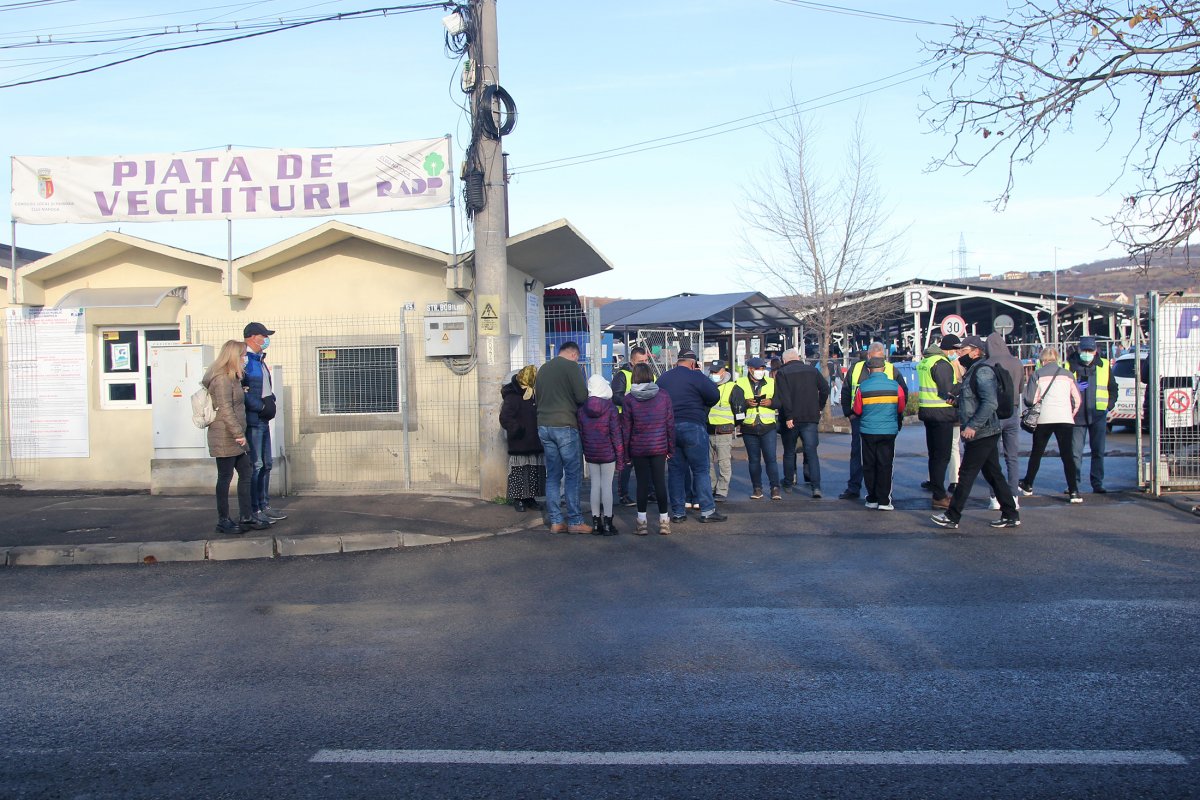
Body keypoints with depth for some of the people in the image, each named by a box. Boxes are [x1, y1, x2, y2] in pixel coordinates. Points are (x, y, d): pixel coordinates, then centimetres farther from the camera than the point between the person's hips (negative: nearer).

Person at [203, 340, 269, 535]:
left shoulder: (231, 378, 16)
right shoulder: (222, 379, -15)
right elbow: (225, 410, -22)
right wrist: (239, 433, -22)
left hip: (235, 438, 10)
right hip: (225, 437, -10)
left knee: (247, 473, 11)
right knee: (225, 478, -2)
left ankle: (246, 517, 16)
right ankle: (223, 521, 6)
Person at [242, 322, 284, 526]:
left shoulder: (260, 360, 18)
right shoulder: (243, 360, -12)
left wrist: (271, 400, 6)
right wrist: (261, 406, -18)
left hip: (263, 420, 10)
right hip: (252, 420, -10)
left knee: (266, 464, 14)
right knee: (255, 465, -6)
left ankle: (264, 505, 23)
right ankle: (254, 511, 0)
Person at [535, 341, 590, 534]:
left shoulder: (543, 369, 13)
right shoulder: (571, 366, -6)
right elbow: (582, 396, -11)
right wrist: (571, 402, 10)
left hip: (543, 425, 6)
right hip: (565, 425, -6)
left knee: (553, 475, 9)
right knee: (573, 474, 1)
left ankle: (556, 522, 9)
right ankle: (574, 521, 1)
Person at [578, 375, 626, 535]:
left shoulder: (582, 409, 0)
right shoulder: (610, 408, -10)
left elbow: (580, 434, 4)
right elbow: (616, 435, -9)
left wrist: (584, 453, 14)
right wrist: (620, 458, -4)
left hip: (590, 455, 3)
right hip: (608, 454, -3)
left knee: (595, 486, 10)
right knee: (607, 486, 1)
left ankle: (596, 522, 12)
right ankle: (607, 524, 3)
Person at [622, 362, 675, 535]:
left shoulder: (630, 399, -5)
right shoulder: (663, 395, -2)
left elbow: (626, 428, -3)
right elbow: (670, 424, 1)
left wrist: (625, 451, 4)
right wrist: (671, 448, 8)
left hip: (638, 449, -1)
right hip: (659, 447, 1)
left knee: (642, 483, 5)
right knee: (660, 482, 6)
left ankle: (642, 522, 7)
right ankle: (664, 521, 10)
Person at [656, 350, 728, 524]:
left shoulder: (662, 378, 10)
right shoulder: (696, 377, -7)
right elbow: (714, 396, -10)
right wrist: (702, 405, 7)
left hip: (668, 429, 5)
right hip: (693, 427, -5)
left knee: (675, 471, 9)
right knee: (701, 470, 1)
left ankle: (678, 512, 11)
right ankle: (707, 511, 1)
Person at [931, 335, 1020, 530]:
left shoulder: (982, 371, -16)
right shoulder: (973, 370, 16)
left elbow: (990, 403, -26)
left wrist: (973, 426, -27)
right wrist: (962, 419, 17)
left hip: (981, 433, -10)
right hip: (983, 432, 10)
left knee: (967, 474, -5)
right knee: (993, 474, 12)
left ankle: (952, 517, 1)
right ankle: (1010, 515, 16)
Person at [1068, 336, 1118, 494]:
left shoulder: (1104, 366, 8)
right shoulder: (1070, 365, 1)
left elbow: (1113, 388, 15)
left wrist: (1108, 406, 4)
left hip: (1098, 415, 2)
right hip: (1077, 415, -2)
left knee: (1098, 451, 5)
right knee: (1075, 451, -1)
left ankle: (1097, 483, 12)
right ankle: (1074, 483, 7)